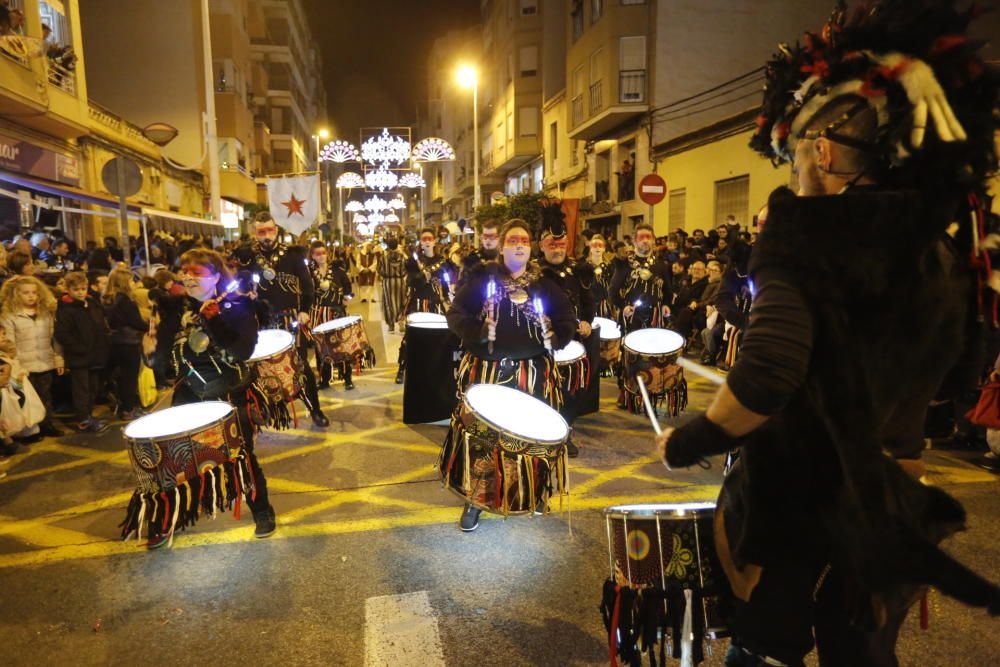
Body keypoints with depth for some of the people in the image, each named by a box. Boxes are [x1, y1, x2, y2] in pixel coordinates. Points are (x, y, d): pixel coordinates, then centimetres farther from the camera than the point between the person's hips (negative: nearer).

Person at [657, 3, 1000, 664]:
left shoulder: (808, 231, -17)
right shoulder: (943, 247, 4)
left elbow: (765, 379, -29)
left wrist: (684, 444, -15)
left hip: (799, 489, -6)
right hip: (893, 497, 6)